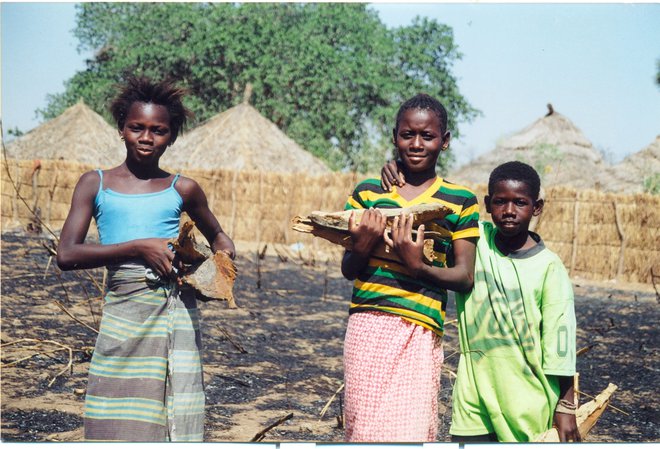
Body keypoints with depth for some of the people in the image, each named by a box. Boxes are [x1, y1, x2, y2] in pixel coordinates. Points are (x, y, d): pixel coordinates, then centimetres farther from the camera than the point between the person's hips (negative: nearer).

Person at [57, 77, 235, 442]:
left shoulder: (183, 189, 10)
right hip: (122, 311, 0)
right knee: (119, 423, 1)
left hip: (175, 310, 0)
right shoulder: (95, 184, 7)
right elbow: (67, 255, -4)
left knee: (175, 418, -2)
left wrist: (223, 260, 2)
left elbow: (218, 238, 26)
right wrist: (138, 247, -12)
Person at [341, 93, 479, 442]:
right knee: (364, 426, 0)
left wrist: (418, 267, -16)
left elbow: (465, 277, 2)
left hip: (421, 332, -1)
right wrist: (362, 247, -12)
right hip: (368, 326, 1)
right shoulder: (368, 192, 10)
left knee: (411, 431, -7)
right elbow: (347, 270, 11)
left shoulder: (460, 201, 6)